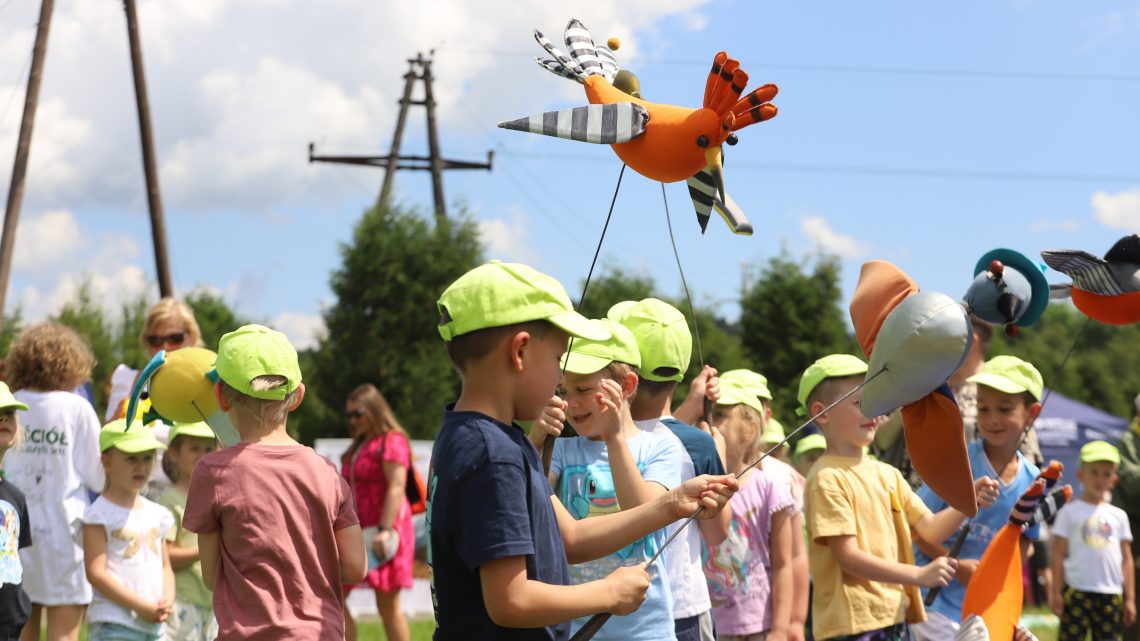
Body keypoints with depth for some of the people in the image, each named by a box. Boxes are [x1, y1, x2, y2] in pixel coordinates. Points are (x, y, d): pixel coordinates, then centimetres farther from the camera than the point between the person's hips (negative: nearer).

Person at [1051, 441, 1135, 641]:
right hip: (1077, 591, -3)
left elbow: (1127, 559, 12)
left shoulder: (1118, 516, 11)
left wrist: (1130, 598, 8)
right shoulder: (1070, 512, 2)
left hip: (1111, 594, 3)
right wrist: (1056, 592, -4)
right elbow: (1059, 554, 1)